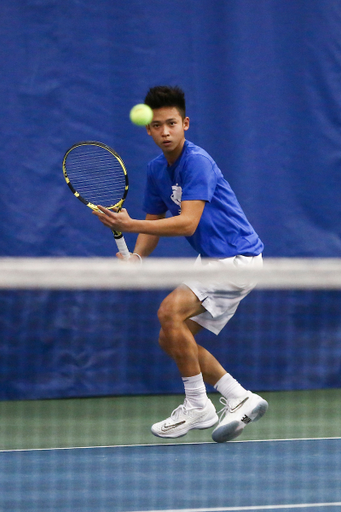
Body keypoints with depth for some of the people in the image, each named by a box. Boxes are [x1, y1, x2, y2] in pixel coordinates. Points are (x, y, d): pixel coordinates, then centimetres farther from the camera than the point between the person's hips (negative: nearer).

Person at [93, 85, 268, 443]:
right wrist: (137, 257, -6)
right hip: (211, 261, 10)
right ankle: (240, 400, 13)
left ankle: (198, 407, -14)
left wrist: (129, 226, -35)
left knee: (170, 311, -24)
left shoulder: (197, 162, -20)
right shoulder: (156, 170, 8)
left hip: (236, 258, -10)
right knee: (171, 340, 8)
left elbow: (188, 223, -29)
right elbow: (154, 222, 14)